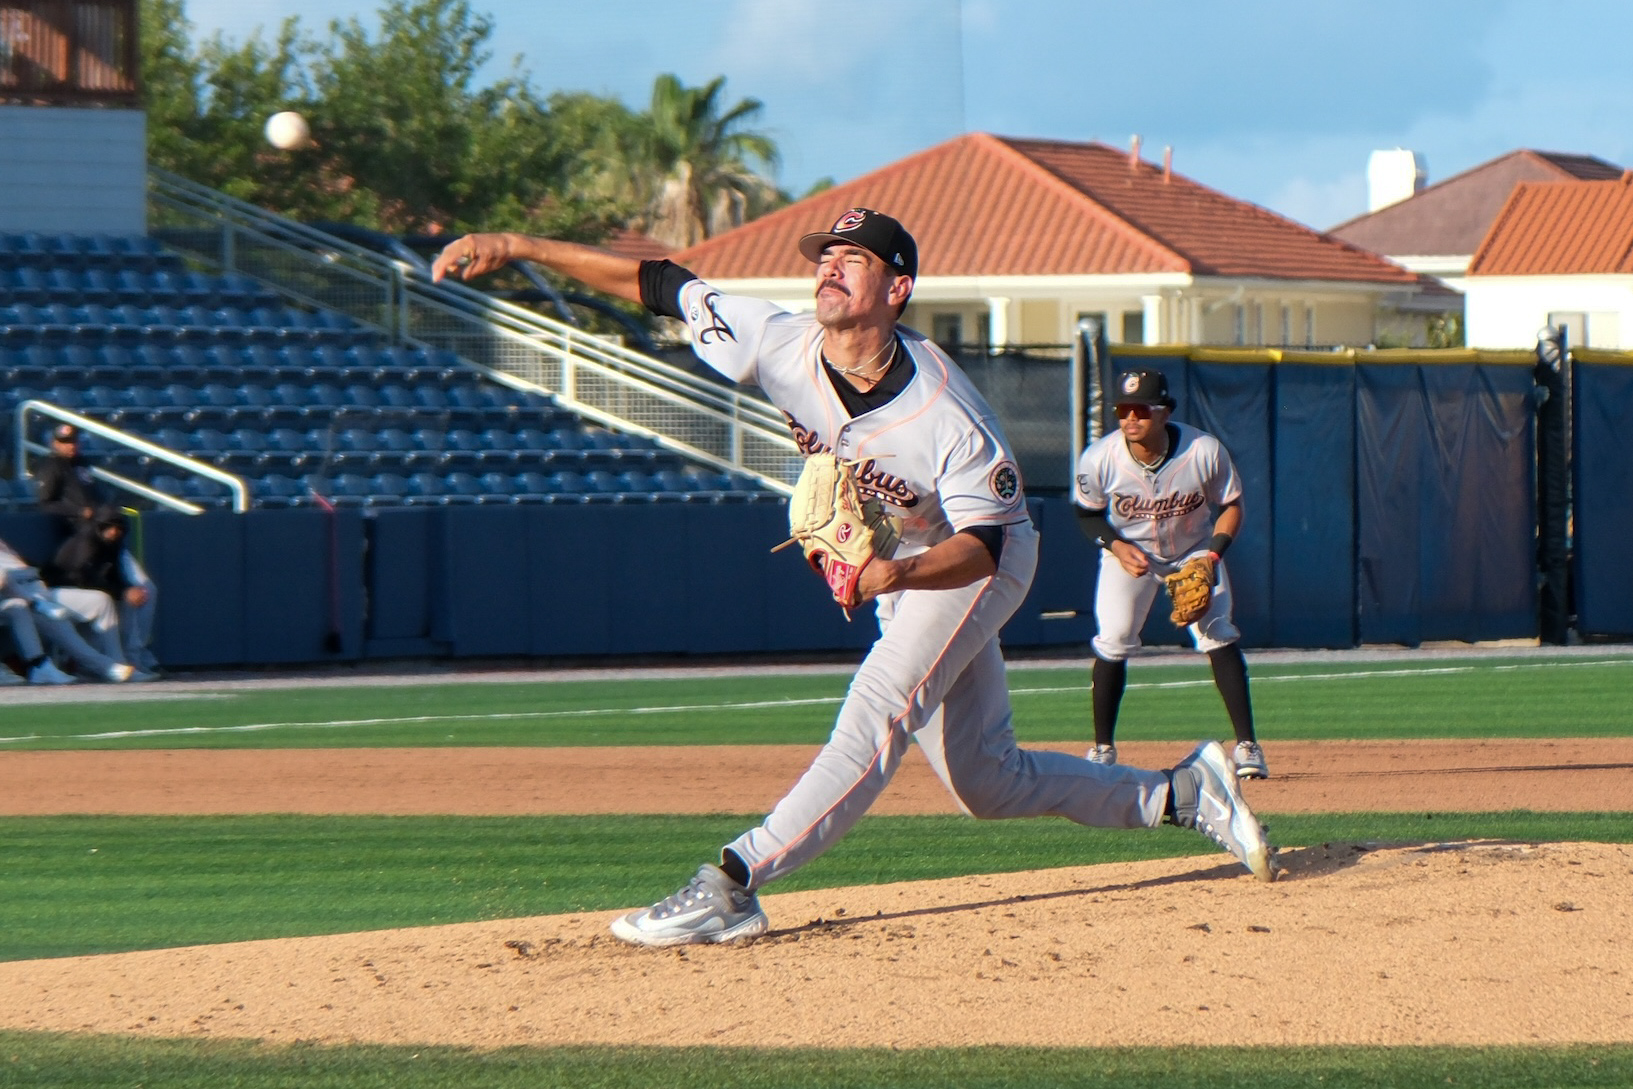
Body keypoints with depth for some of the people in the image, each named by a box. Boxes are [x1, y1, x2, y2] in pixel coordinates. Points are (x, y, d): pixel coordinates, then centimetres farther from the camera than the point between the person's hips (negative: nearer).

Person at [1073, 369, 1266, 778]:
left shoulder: (1205, 452, -28)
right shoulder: (1099, 459, -26)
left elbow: (1230, 505, -12)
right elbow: (1088, 513, -7)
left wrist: (1214, 553, -26)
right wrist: (1117, 546, -24)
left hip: (1195, 551, -1)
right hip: (1128, 551, 1)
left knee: (1218, 637, -11)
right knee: (1111, 644, -5)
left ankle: (1246, 745, -7)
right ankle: (1102, 748, 11)